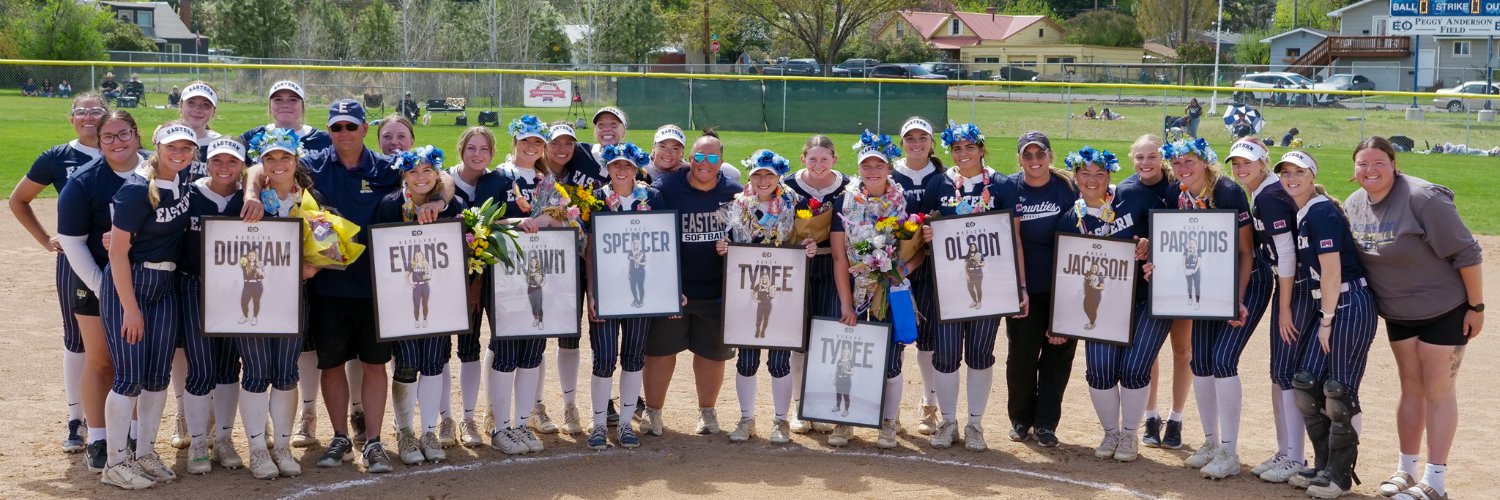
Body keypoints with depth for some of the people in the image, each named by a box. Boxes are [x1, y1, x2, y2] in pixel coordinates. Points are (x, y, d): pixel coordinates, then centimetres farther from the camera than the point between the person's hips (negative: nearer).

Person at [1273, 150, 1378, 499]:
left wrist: (1327, 320, -15)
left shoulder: (1322, 212, -13)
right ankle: (1323, 466, 20)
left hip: (1349, 305, -9)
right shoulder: (1299, 216, 13)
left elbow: (1331, 270, -17)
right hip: (1326, 305, 9)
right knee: (1307, 386, 8)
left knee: (1340, 392, -4)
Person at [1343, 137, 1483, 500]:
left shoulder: (1423, 198, -25)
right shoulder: (1353, 205, -4)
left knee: (1438, 391, -1)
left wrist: (1476, 307, -16)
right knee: (1411, 388, 15)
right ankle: (1406, 469, 25)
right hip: (1398, 313, 6)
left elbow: (1467, 254, -21)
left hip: (1444, 310, -6)